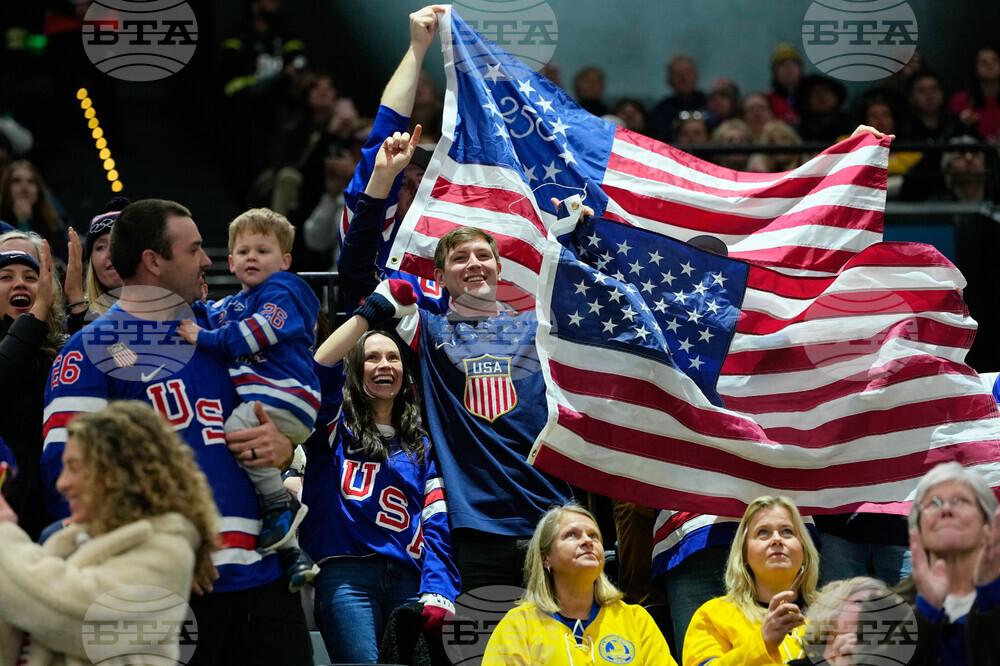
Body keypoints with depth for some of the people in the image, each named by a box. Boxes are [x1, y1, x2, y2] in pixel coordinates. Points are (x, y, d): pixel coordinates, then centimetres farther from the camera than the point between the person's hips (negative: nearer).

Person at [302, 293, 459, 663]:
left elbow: (437, 525, 11)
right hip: (346, 574, -3)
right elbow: (320, 368, -7)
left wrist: (438, 596, -4)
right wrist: (370, 310, -6)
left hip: (407, 579, 3)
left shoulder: (420, 446, 22)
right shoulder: (337, 427, 14)